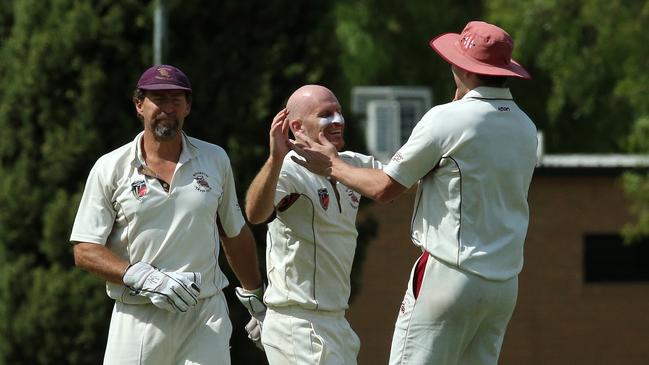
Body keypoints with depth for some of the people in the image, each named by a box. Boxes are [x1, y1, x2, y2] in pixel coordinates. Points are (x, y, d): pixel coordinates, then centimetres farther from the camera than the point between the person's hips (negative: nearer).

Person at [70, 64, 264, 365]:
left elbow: (235, 235, 21)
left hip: (206, 317, 1)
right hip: (138, 316, -1)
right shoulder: (110, 168, 2)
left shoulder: (215, 160, 11)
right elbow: (85, 251, -2)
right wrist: (146, 279, -15)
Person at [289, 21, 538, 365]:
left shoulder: (448, 119, -9)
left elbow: (383, 188, -4)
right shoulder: (526, 128, 10)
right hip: (505, 282, 7)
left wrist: (332, 166, 13)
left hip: (450, 270, -7)